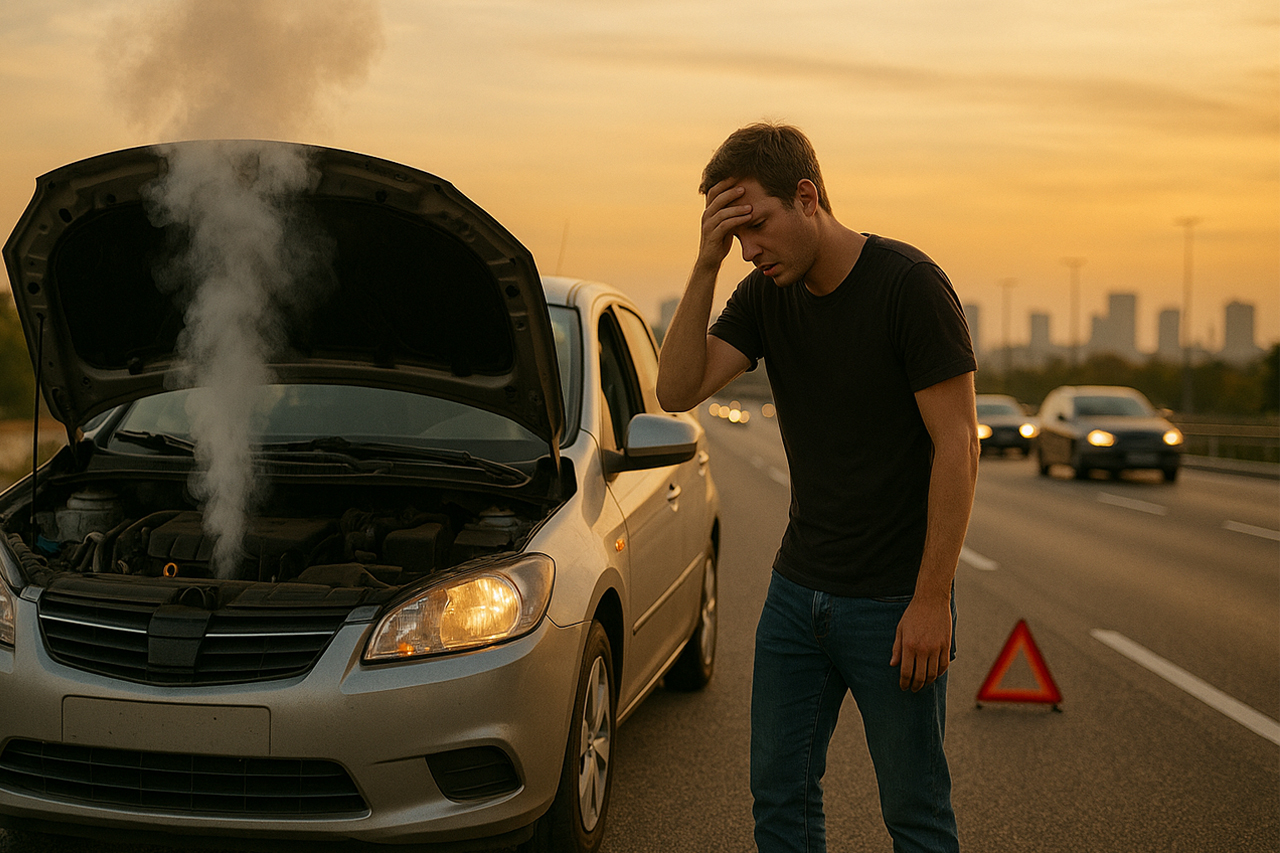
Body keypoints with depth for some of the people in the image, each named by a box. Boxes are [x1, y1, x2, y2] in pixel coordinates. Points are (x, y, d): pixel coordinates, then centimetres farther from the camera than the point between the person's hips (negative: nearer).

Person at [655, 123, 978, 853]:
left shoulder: (909, 284, -15)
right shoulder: (767, 295, 3)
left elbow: (957, 445, -15)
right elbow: (678, 391, -6)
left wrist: (932, 599, -17)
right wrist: (706, 266, -14)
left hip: (894, 602, -6)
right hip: (798, 588, 6)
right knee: (780, 794, 13)